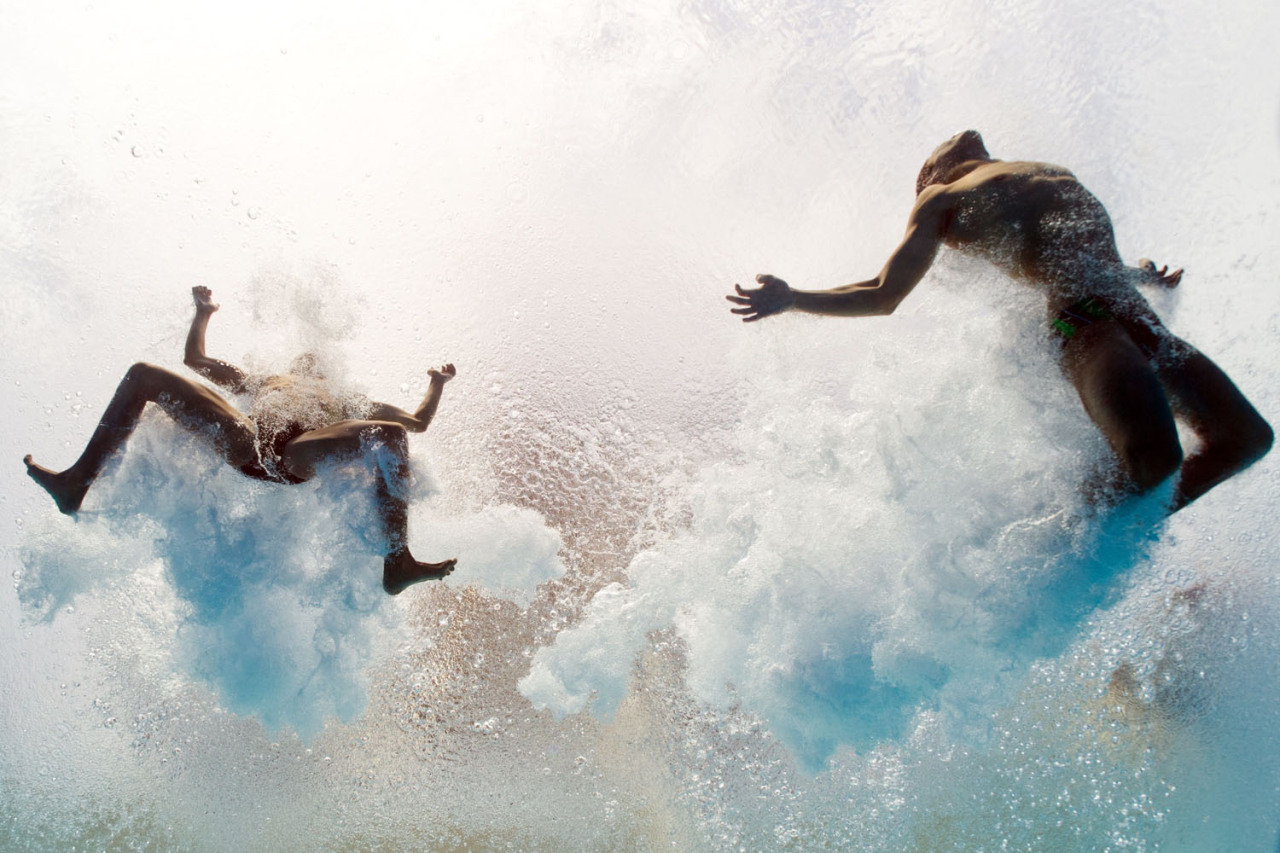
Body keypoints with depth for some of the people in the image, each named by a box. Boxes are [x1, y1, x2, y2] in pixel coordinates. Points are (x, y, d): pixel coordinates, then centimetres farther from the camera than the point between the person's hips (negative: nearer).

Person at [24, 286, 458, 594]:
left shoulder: (343, 406, 39)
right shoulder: (264, 384, 43)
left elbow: (418, 422, 35)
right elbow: (195, 358, 46)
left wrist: (437, 385, 29)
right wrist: (203, 313, 41)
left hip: (302, 457, -2)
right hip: (247, 445, 2)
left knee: (390, 435, -30)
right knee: (144, 374, 0)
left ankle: (397, 564, -41)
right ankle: (79, 481, -12)